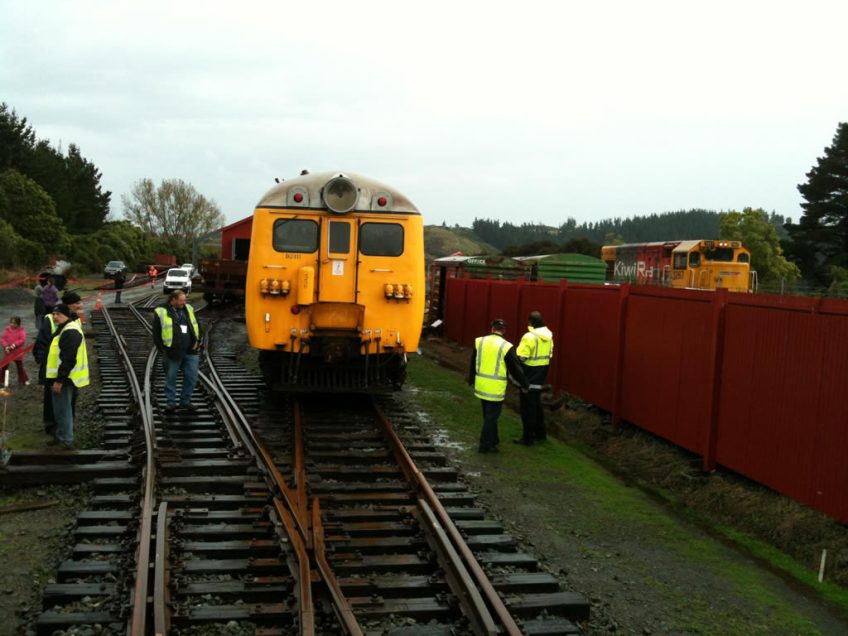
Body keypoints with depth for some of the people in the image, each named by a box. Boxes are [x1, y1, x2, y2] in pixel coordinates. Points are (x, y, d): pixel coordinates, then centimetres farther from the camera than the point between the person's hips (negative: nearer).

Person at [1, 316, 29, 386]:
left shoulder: (21, 330, -7)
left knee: (20, 366, 10)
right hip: (8, 351, 2)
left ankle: (24, 380, 21)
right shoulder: (8, 330, 0)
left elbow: (23, 340, -17)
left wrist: (15, 344, -28)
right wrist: (6, 346, -18)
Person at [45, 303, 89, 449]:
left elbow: (68, 359, -26)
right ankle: (61, 437, 29)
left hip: (65, 379, -11)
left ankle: (66, 441, 2)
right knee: (61, 410, 18)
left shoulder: (70, 332, -20)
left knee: (63, 410, -5)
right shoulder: (65, 329, 15)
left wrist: (59, 380, -25)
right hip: (63, 377, 11)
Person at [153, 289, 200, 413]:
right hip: (172, 353, -4)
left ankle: (185, 401, 20)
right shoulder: (161, 312, -4)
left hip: (190, 352, 4)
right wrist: (163, 350, -5)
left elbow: (197, 326, 18)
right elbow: (156, 333, -1)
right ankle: (170, 403, 18)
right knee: (170, 378, 6)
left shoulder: (189, 309, 10)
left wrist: (197, 341, 5)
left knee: (191, 377, 5)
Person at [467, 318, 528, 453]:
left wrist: (471, 380, 29)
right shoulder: (506, 347, -14)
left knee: (489, 415, 21)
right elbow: (515, 369, -8)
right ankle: (485, 445, 11)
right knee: (491, 417, 6)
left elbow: (473, 363, 13)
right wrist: (524, 385, 6)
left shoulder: (479, 342, 0)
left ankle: (493, 440, 34)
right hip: (496, 389, -5)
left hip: (481, 385, 5)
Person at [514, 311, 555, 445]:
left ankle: (527, 437, 8)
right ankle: (540, 434, 30)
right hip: (540, 378, 8)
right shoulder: (549, 336, 5)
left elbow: (520, 357, -23)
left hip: (529, 379, -8)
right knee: (537, 405, 21)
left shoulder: (529, 337, -22)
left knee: (528, 408, 2)